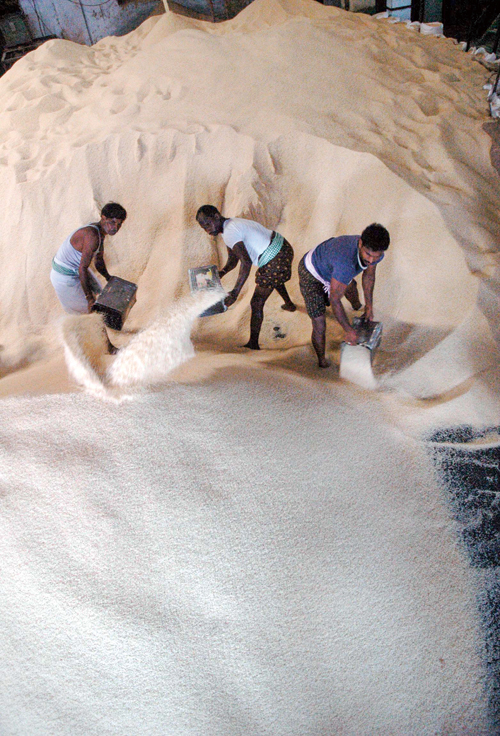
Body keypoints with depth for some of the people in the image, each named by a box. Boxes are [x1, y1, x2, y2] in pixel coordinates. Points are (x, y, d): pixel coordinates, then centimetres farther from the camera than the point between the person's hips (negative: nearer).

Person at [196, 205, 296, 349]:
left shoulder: (230, 233, -23)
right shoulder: (230, 225, 9)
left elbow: (246, 262, -31)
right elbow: (233, 260, 9)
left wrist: (235, 293, -34)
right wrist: (220, 273, -9)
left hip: (275, 260, -11)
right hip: (283, 249, 11)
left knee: (257, 304, -5)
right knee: (275, 279, 42)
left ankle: (253, 344, 3)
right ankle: (289, 304, 68)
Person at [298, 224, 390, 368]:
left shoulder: (375, 251, -23)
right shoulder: (345, 262, -47)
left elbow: (368, 275, -1)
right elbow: (334, 300, -35)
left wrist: (369, 307, 8)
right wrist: (349, 330, -25)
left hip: (328, 267, 7)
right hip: (311, 274, -7)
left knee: (350, 286, 37)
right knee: (319, 327, -10)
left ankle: (356, 306, 76)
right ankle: (322, 362, 21)